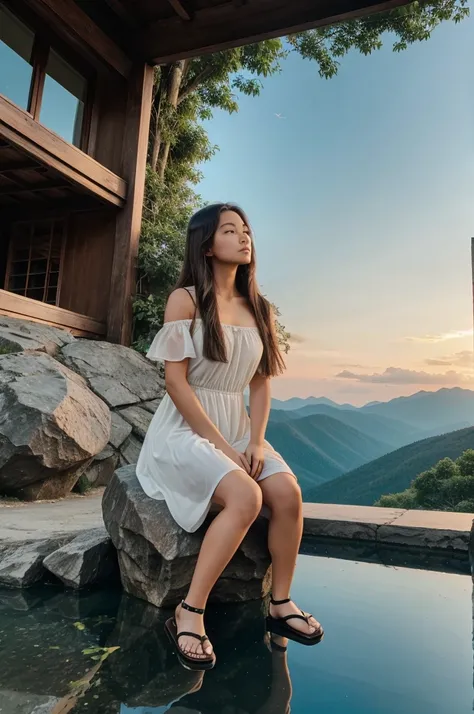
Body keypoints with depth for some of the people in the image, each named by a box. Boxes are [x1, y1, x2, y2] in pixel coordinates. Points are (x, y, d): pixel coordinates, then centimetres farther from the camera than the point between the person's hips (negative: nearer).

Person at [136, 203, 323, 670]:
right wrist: (221, 445, -17)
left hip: (238, 428, 6)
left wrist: (256, 440, -6)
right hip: (186, 428, -5)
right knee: (245, 496, -29)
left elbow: (260, 383, 9)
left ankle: (280, 603, 4)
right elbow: (175, 380, -13)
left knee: (288, 494, -17)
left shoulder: (257, 308, 10)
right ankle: (189, 614, -14)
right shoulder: (185, 299, -7)